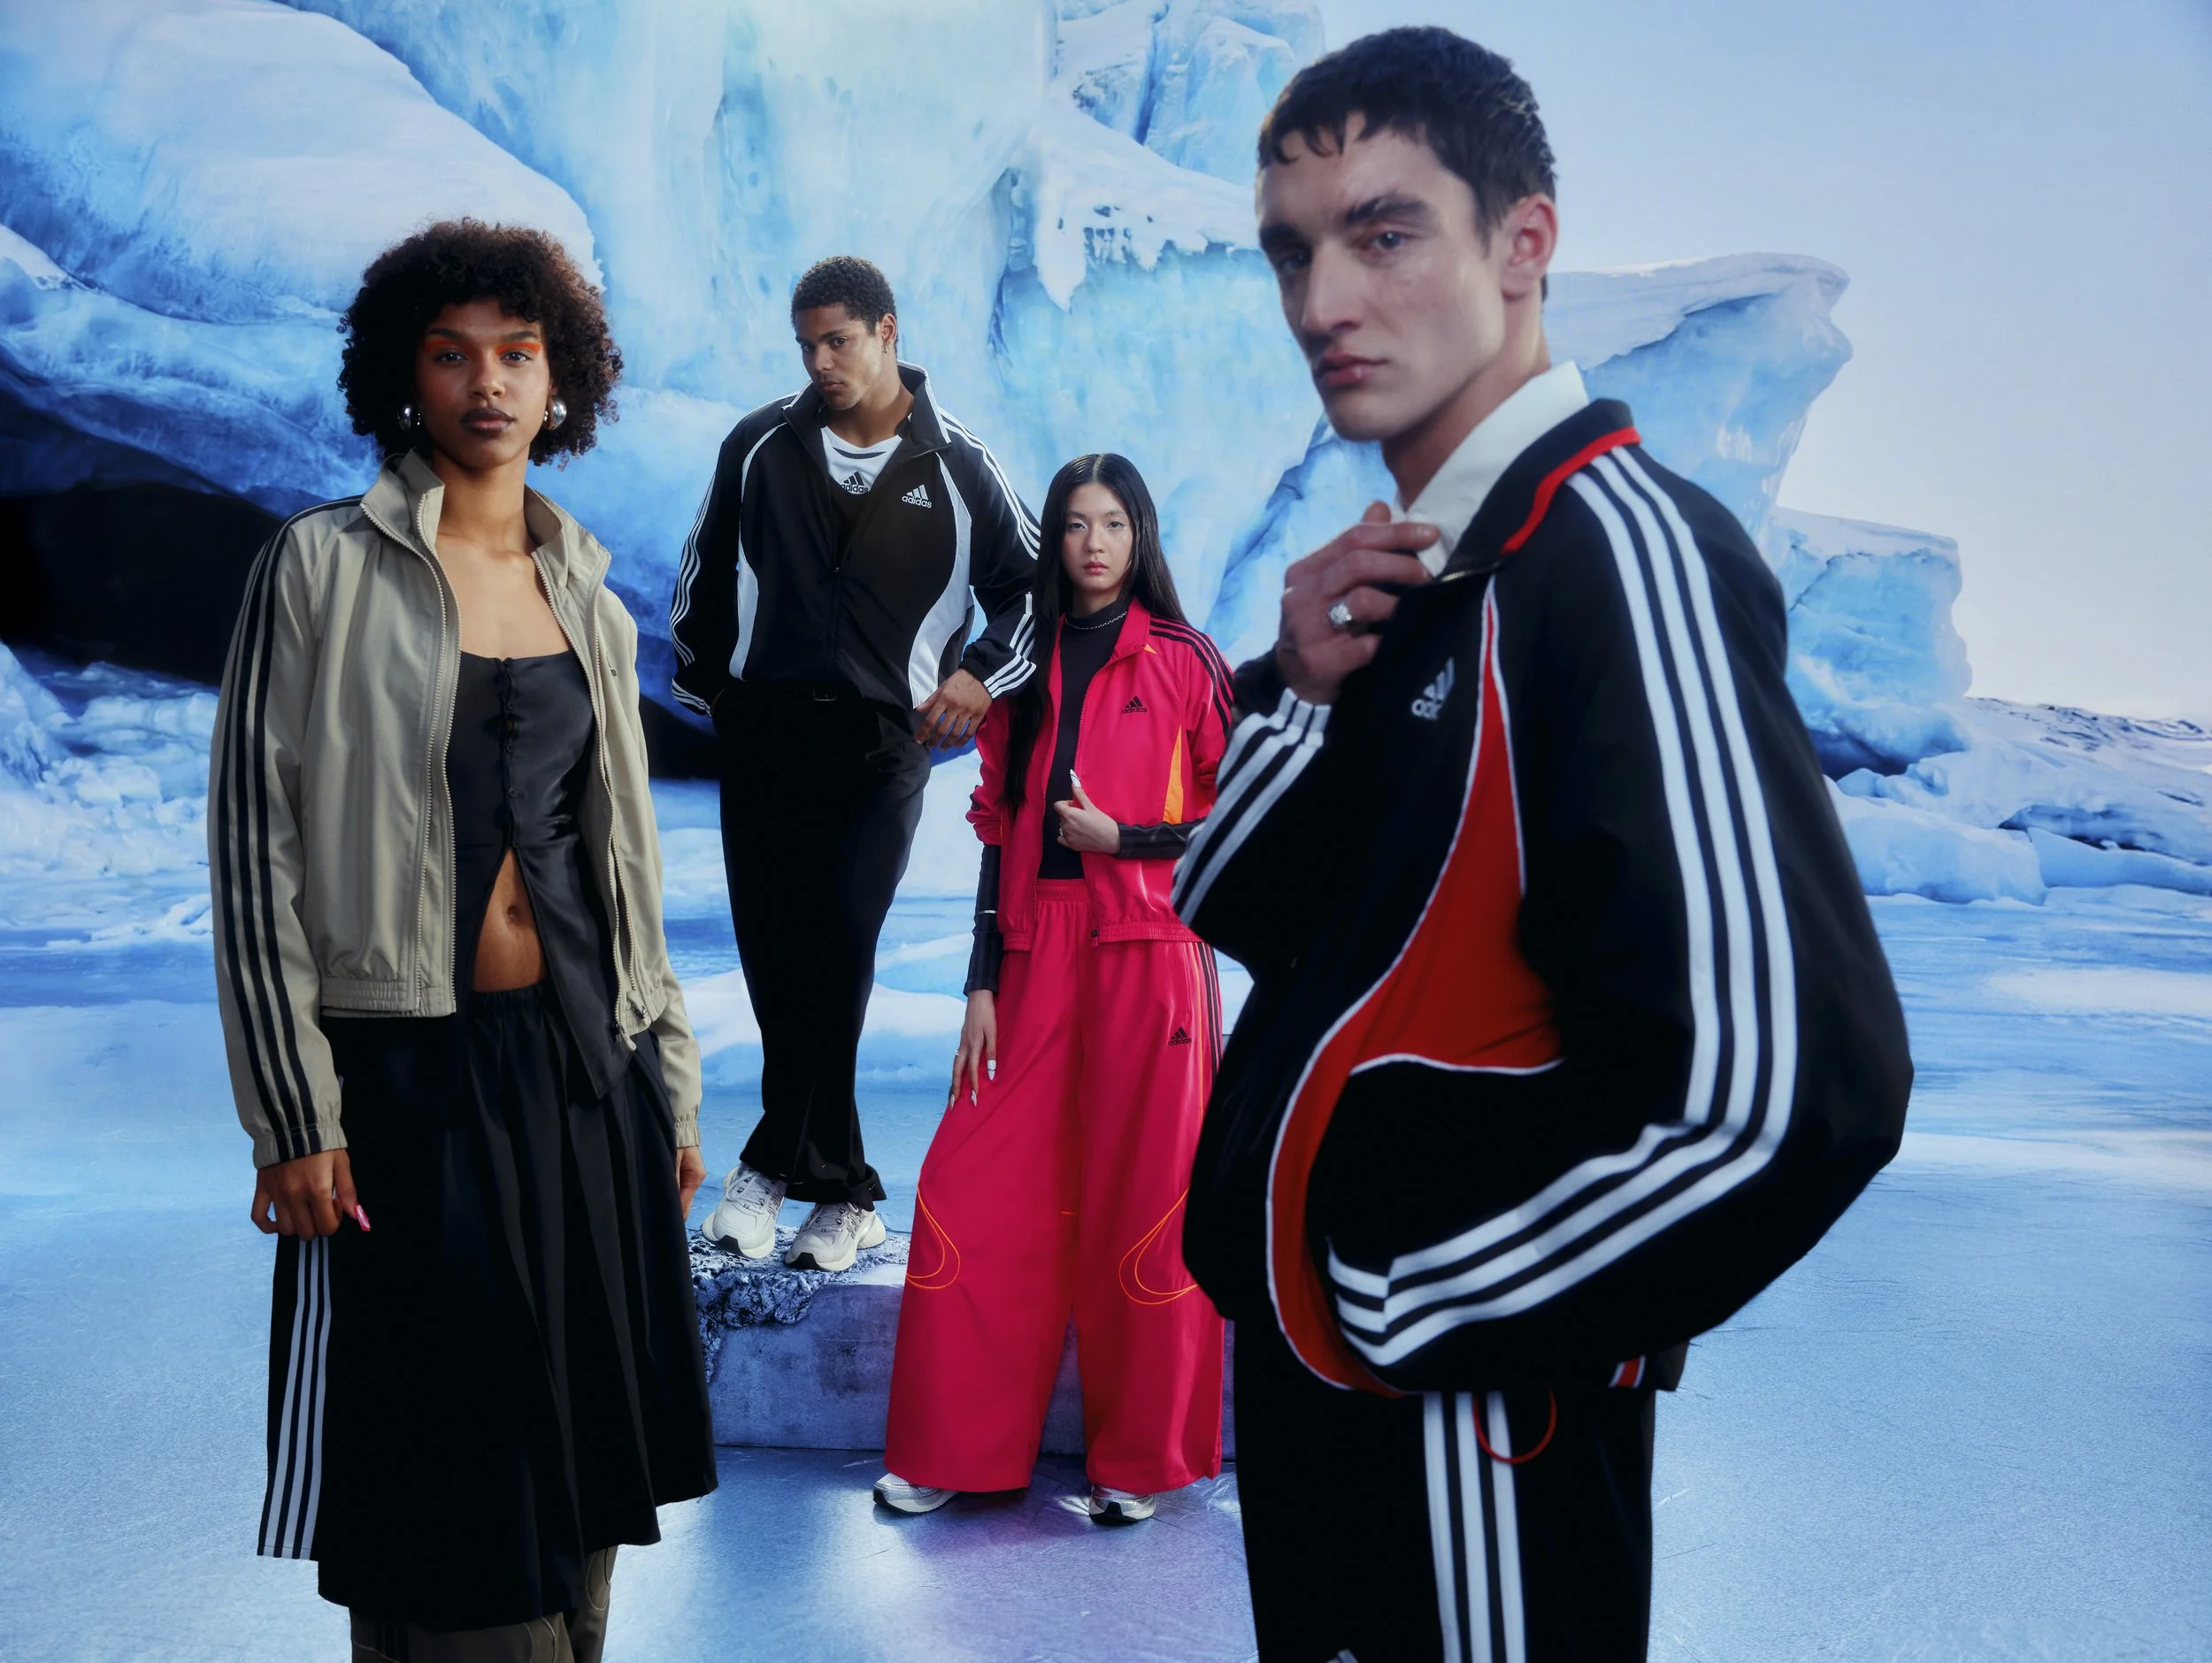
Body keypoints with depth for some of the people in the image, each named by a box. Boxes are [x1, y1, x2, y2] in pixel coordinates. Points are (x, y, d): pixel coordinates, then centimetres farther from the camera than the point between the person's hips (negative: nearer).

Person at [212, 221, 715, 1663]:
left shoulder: (588, 597, 11)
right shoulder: (324, 568, -4)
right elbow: (258, 846, -7)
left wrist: (669, 1078, 13)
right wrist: (295, 1120, -12)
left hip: (586, 1069, 5)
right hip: (411, 1074, -4)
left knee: (577, 1470, 12)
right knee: (442, 1477, 5)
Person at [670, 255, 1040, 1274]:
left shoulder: (956, 466, 3)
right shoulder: (761, 446, 9)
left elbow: (1032, 583, 12)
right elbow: (704, 576, 20)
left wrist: (981, 676, 3)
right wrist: (699, 684, 21)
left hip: (882, 743, -2)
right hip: (763, 731, 2)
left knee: (835, 957, -9)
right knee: (776, 961, 0)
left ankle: (775, 1162, 6)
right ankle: (841, 1190, 9)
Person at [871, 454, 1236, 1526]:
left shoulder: (1182, 663, 3)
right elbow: (1000, 832, 11)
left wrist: (1124, 837, -11)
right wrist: (981, 983, 6)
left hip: (1147, 954, -3)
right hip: (1034, 955, 4)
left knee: (1142, 1202, 0)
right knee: (975, 1191, 1)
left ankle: (1141, 1459, 16)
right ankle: (957, 1449, 15)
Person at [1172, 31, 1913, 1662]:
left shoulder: (1626, 550, -21)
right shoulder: (1409, 564, 5)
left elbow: (1782, 1091, -29)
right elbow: (1236, 909, 8)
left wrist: (1422, 1315, -17)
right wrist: (1306, 690, -10)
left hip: (1463, 1421, -8)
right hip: (1315, 1355, 8)